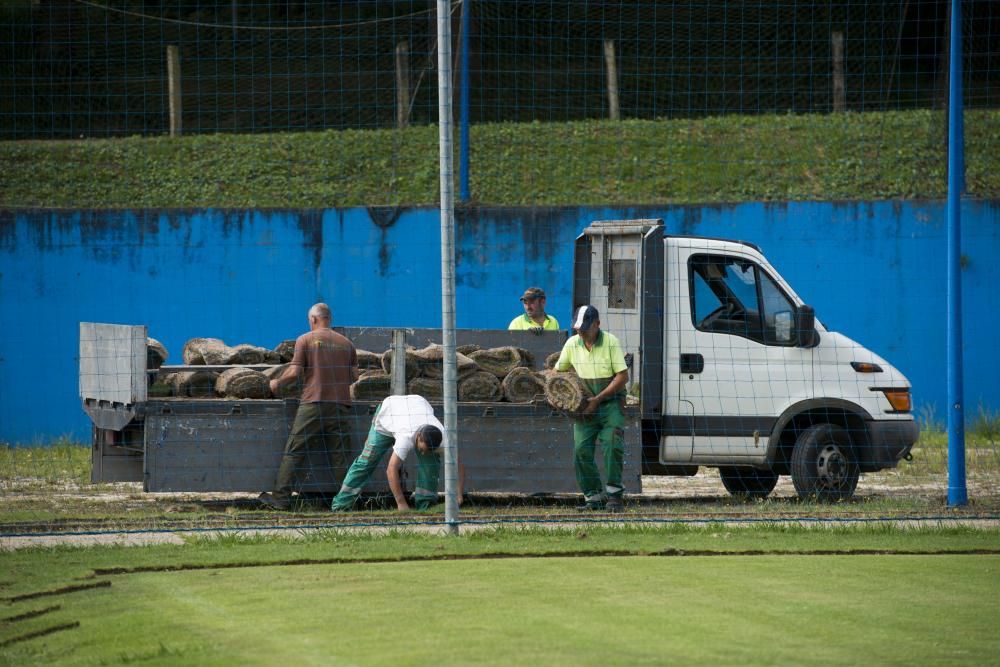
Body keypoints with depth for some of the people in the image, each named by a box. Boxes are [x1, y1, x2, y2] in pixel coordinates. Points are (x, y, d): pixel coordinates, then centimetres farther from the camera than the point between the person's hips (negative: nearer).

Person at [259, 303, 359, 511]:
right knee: (340, 456, 5)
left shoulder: (305, 340, 1)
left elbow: (295, 372, -5)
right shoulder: (346, 343, 12)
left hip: (313, 403, -3)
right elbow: (355, 376, 11)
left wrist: (277, 383, 12)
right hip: (341, 405, 3)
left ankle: (281, 497, -3)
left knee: (294, 452, -1)